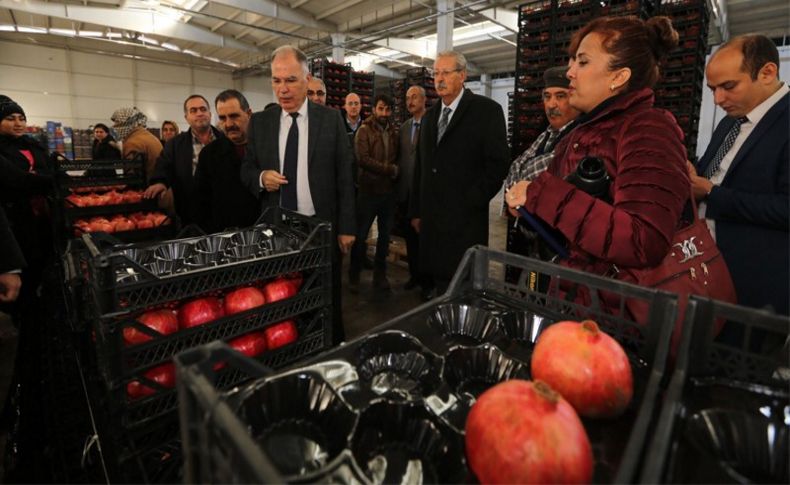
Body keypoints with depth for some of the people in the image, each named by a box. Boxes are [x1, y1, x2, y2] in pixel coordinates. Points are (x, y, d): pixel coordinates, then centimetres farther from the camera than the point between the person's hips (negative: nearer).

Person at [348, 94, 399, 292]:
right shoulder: (364, 130, -4)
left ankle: (380, 274, 25)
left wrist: (395, 173, -8)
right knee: (360, 235, 4)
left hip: (389, 191, 5)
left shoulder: (394, 133, 10)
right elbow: (362, 159, -15)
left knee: (385, 235, 11)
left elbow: (397, 158, 13)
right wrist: (390, 169, -14)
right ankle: (354, 276, 18)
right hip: (369, 191, -4)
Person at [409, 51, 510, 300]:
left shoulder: (487, 110, -2)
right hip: (431, 218, 5)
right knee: (434, 277, 7)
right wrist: (416, 211, 13)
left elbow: (498, 164, -8)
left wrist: (470, 203, -12)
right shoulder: (429, 115, 17)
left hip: (465, 219, -5)